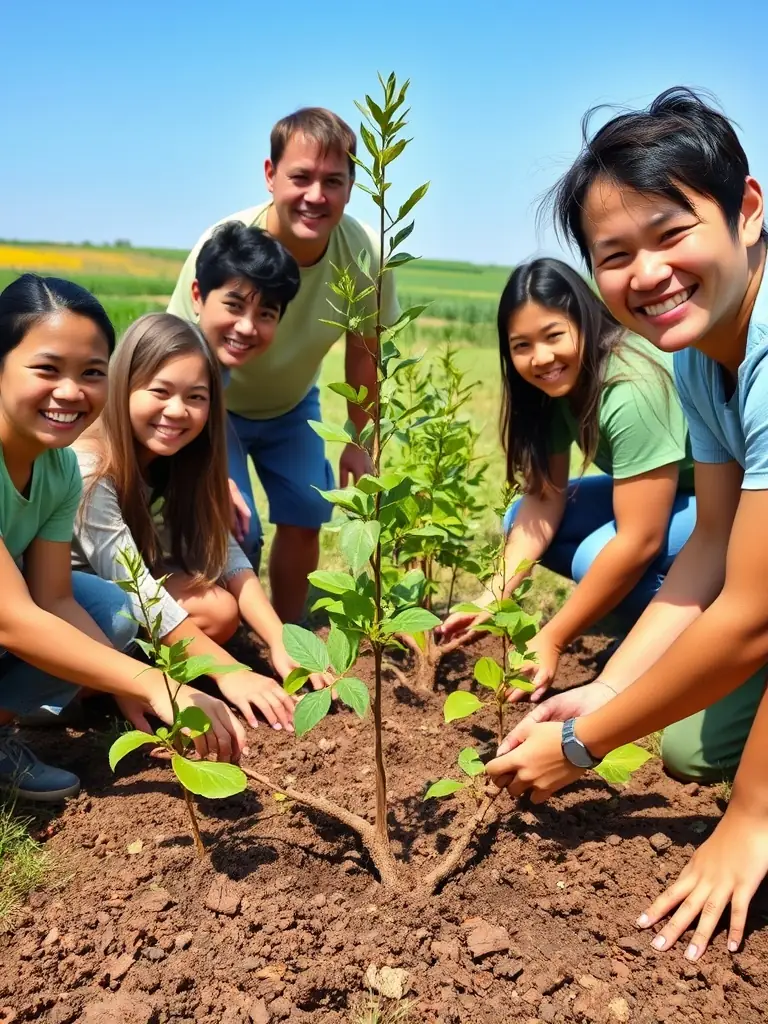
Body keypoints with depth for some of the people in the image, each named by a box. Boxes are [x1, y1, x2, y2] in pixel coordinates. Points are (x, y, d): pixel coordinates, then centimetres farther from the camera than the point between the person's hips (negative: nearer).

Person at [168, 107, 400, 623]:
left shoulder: (366, 254, -26)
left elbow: (363, 351, -9)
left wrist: (358, 443, -5)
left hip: (292, 405, 3)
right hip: (216, 406, -3)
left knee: (306, 516, -2)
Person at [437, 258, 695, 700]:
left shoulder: (633, 389, -32)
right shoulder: (555, 384, -8)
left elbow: (639, 540, -31)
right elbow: (545, 498, -7)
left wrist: (551, 641, -25)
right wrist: (494, 595, -20)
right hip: (654, 492, 8)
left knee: (597, 556, -30)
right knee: (522, 520, -3)